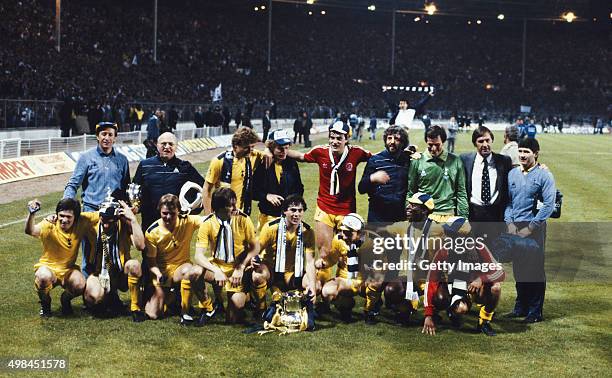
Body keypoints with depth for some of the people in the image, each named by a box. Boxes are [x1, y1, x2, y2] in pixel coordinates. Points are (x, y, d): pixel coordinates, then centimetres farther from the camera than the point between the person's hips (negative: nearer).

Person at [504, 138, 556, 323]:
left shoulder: (544, 175, -5)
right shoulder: (512, 174, 11)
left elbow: (548, 205, -10)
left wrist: (530, 228, -12)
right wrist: (510, 223, -1)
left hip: (534, 227, -5)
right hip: (514, 227, 5)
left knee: (535, 270, -2)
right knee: (518, 269, 10)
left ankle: (535, 312, 5)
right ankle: (520, 308, 21)